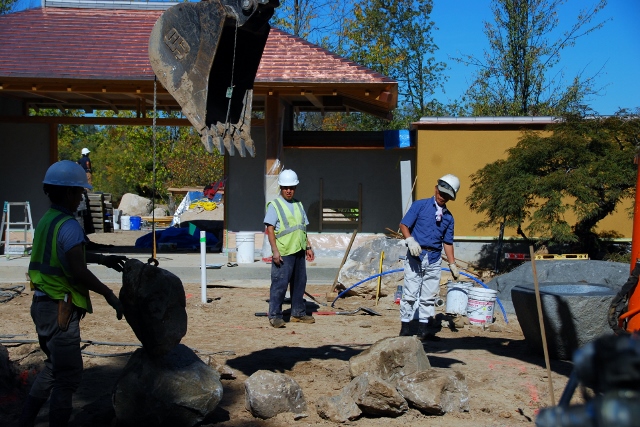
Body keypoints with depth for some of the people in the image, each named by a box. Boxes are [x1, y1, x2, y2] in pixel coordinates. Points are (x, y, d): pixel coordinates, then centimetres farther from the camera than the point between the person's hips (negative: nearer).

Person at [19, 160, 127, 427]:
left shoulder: (46, 220, 10)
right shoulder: (69, 226, -18)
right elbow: (78, 272, -24)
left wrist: (102, 259, 29)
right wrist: (109, 295, -13)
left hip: (43, 304, 9)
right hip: (59, 309, -9)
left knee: (54, 367, 22)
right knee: (69, 375, 1)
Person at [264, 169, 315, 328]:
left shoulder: (298, 205, 16)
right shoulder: (274, 205, -5)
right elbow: (270, 229, -11)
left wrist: (308, 247, 16)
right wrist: (275, 250, -18)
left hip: (299, 251, 7)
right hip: (283, 253, -7)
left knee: (299, 283, 12)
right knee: (280, 284, -7)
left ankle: (298, 313, 23)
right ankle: (275, 316, 0)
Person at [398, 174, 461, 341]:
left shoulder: (448, 217, 13)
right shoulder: (420, 205, 1)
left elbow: (447, 242, 15)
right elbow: (404, 225, -3)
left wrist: (453, 265, 11)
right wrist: (410, 240, -21)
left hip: (434, 259, 4)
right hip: (416, 255, -4)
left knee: (429, 296, 6)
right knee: (410, 293, -4)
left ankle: (424, 329, 13)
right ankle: (405, 328, 2)